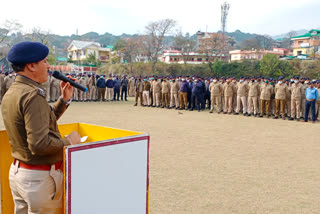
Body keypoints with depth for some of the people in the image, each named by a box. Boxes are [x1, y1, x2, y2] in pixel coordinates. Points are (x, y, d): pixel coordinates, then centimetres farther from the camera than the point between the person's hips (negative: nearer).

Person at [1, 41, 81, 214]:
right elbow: (40, 144, -29)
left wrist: (64, 100, 10)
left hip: (16, 171, 9)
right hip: (39, 177, -9)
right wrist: (68, 142, -14)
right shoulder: (33, 95, -23)